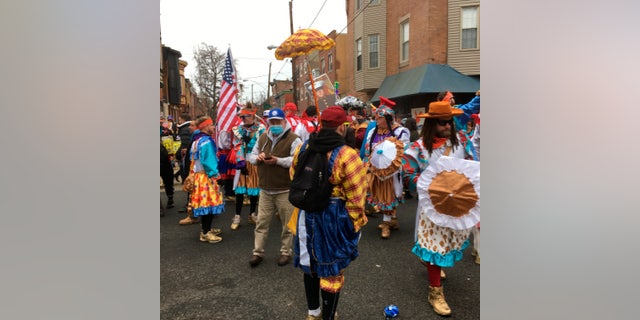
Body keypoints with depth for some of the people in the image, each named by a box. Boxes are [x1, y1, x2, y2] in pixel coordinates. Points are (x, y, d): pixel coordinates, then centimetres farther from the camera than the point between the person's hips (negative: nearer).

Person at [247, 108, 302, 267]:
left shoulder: (293, 139, -10)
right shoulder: (262, 138, 10)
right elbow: (251, 156, 15)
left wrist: (278, 160, -27)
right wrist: (257, 157, -8)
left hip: (285, 190, -5)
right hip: (265, 189, 5)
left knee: (287, 224, 8)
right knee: (261, 222, 10)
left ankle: (285, 252, 24)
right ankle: (258, 252, 22)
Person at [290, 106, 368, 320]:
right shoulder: (347, 155, -19)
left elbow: (295, 180, 10)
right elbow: (355, 196, -17)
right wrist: (356, 222, -4)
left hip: (307, 214, 6)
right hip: (335, 217, -5)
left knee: (310, 263, 22)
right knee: (332, 268, 11)